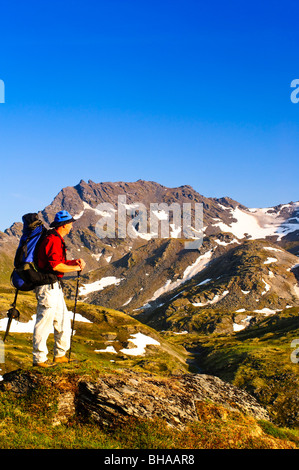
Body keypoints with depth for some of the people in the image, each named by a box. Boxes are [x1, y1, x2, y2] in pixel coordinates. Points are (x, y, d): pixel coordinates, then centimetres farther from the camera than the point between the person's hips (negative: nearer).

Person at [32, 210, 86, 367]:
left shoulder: (57, 240, 17)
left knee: (63, 322, 16)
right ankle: (39, 359, 9)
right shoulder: (53, 240, -17)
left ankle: (60, 355, 26)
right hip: (48, 287, -11)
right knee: (44, 322, -2)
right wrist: (76, 268, -13)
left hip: (55, 287, 11)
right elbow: (56, 266, -24)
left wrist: (74, 261, 6)